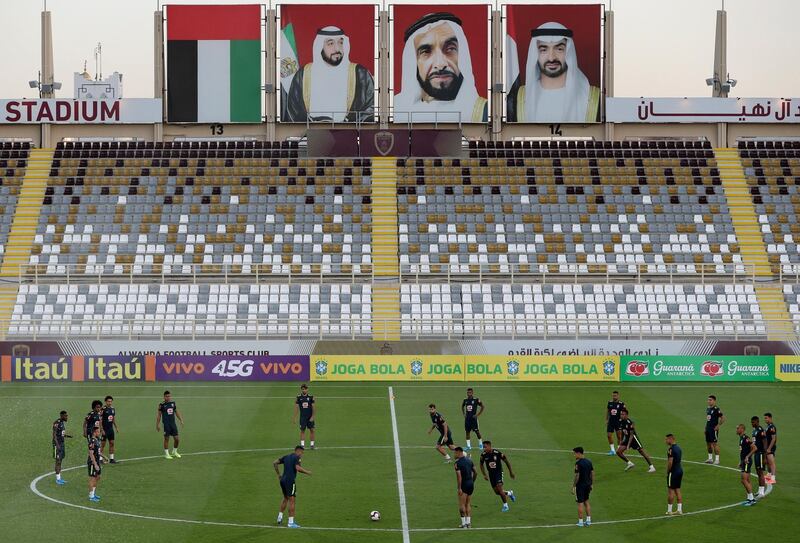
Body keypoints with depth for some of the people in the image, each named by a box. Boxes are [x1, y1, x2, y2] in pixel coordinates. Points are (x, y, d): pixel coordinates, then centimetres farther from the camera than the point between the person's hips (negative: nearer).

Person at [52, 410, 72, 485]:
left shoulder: (62, 422, 11)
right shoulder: (57, 423, -17)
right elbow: (54, 435, -20)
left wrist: (67, 435, 5)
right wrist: (57, 445, -25)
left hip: (62, 443, 9)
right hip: (57, 444, -9)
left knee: (60, 461, 12)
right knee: (58, 461, -5)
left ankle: (59, 478, 17)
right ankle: (57, 479, 0)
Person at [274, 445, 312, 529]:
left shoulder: (286, 457, 16)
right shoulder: (296, 457, -7)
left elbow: (275, 463, 19)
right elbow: (298, 468, -23)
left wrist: (278, 474, 23)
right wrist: (307, 472, -9)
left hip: (282, 480, 8)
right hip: (290, 481, -8)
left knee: (285, 498, 26)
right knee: (292, 500, -4)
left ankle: (280, 516, 24)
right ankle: (291, 522, -5)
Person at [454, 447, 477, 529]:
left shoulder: (458, 463, -14)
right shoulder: (469, 460, 9)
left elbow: (459, 476, -20)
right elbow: (475, 473, 14)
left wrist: (459, 488, -19)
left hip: (464, 485, -7)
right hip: (471, 484, 7)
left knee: (462, 505, -2)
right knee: (468, 504, 12)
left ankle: (464, 523, -4)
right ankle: (468, 522, 11)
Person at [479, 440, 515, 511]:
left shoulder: (497, 453, -19)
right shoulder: (483, 455, -8)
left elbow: (506, 461, -7)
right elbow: (481, 465, 10)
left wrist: (511, 472, 0)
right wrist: (484, 475, 2)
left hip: (499, 472, -5)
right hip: (491, 473, 5)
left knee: (499, 489, -17)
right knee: (497, 492, 4)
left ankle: (505, 505, -1)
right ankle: (509, 493, 34)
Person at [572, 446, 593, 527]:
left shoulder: (578, 463, -18)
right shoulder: (589, 461, 6)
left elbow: (577, 476, -20)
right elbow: (592, 473, 10)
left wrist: (573, 486, -13)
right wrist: (591, 484, 18)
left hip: (580, 485, -7)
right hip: (588, 484, 7)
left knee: (580, 503, -1)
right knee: (586, 501, 18)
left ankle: (580, 522, 4)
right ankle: (588, 520, 18)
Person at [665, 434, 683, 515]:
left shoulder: (671, 449, -17)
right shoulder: (678, 448, 13)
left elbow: (670, 462, -22)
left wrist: (668, 471, -10)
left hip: (673, 472, -9)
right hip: (680, 470, 9)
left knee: (671, 491, -3)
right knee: (677, 490, 11)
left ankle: (669, 510, -1)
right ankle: (679, 510, 10)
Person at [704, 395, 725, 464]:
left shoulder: (716, 409, -13)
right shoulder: (708, 408, 12)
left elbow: (723, 418, -14)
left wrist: (718, 425, -14)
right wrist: (706, 427, 16)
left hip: (714, 429, -8)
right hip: (708, 428, 8)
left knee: (715, 443, -5)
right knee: (708, 443, 12)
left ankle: (717, 460, -1)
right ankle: (710, 458, 23)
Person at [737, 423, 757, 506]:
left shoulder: (746, 439, -17)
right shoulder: (741, 438, 14)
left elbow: (754, 448, -22)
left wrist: (747, 457, -23)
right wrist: (740, 462, 23)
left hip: (747, 461, -10)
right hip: (744, 462, 10)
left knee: (744, 480, -12)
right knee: (747, 481, 12)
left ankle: (752, 499, -11)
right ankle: (749, 499, 16)